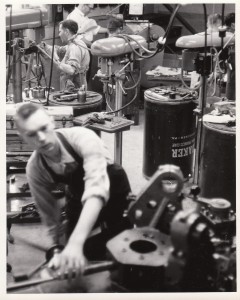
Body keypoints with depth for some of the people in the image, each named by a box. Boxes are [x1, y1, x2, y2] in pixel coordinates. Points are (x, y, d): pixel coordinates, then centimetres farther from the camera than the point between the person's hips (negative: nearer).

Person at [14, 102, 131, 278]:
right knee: (74, 262, -3)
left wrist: (76, 242, -62)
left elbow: (97, 188, -53)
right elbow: (49, 213, -10)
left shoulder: (81, 138, -39)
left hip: (114, 192, -3)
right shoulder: (34, 170, -24)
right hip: (78, 199, 3)